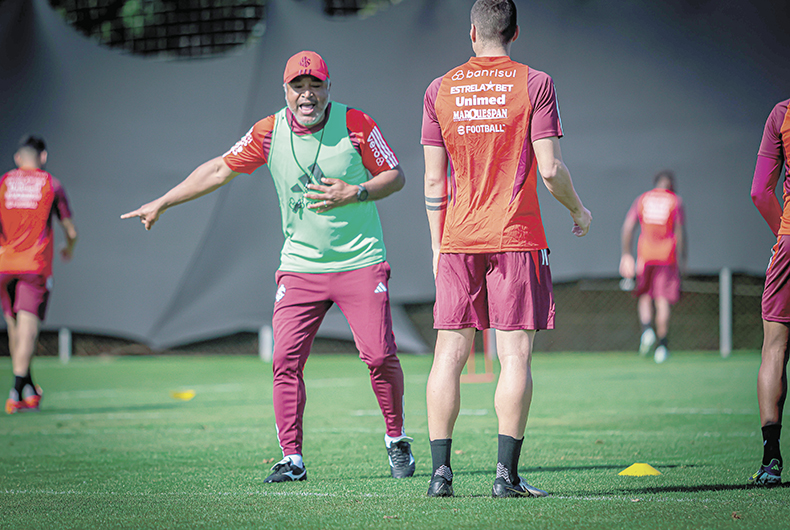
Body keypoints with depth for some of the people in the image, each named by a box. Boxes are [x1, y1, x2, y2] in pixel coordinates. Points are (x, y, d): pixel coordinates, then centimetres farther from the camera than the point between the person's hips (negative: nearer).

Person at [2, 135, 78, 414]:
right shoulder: (51, 185, 9)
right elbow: (71, 231, 13)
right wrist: (69, 250, 34)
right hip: (36, 265, -2)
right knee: (28, 326, -12)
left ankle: (28, 389, 22)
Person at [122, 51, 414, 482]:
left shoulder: (355, 124, -7)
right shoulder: (270, 132, -1)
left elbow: (396, 176, 0)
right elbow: (219, 170, 8)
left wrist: (355, 194, -18)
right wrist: (161, 204, 9)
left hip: (361, 263, -2)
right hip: (300, 266, 2)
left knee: (379, 356, -8)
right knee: (286, 360, -7)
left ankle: (396, 441, 14)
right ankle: (292, 459, 1)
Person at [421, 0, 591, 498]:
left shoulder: (441, 90, 6)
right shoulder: (534, 84, -3)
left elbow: (434, 180, 7)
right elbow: (550, 168, -7)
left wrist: (438, 246, 14)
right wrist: (579, 211, 11)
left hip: (458, 240, 3)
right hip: (517, 237, -3)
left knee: (449, 355, 4)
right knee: (516, 354, -1)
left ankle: (440, 471, 1)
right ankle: (507, 473, -6)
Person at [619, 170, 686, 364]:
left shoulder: (642, 199, 10)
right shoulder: (675, 201, 4)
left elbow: (628, 226, 5)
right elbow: (680, 230, -4)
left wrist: (625, 254, 7)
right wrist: (682, 257, 0)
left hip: (645, 253, 2)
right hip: (667, 254, -2)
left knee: (644, 297, 14)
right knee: (663, 300, -1)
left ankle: (647, 329, -12)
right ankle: (662, 345, -4)